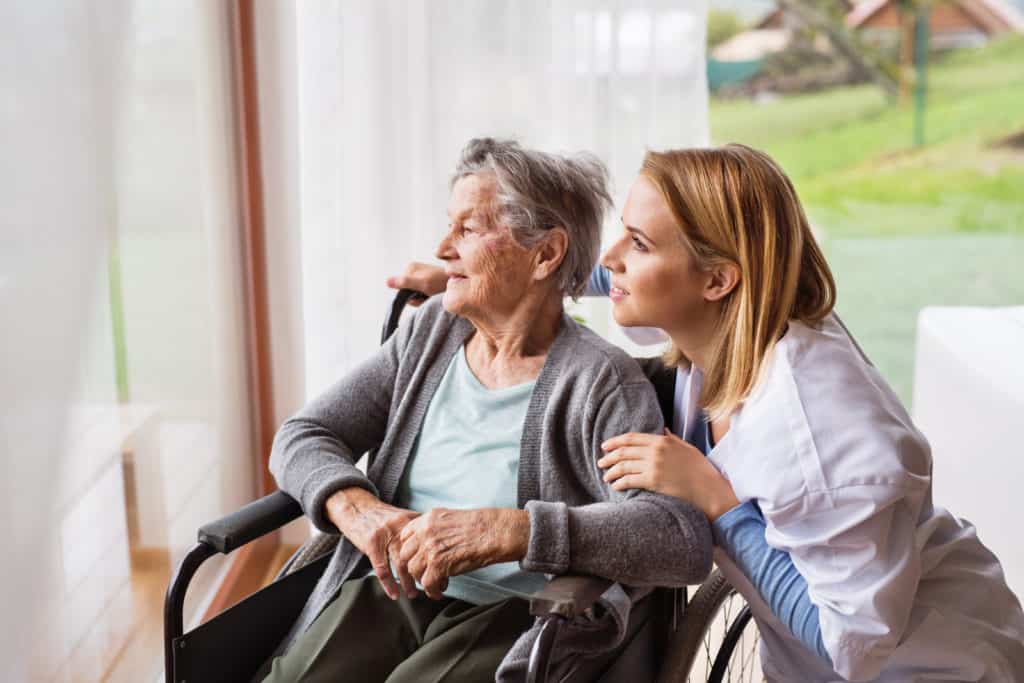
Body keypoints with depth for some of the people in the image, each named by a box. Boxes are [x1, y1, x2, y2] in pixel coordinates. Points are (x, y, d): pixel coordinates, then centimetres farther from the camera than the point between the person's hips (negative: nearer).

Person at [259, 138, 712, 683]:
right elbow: (302, 438, 9)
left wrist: (504, 531, -31)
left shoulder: (599, 383, -10)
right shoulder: (429, 332, 8)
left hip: (508, 619, -4)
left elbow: (686, 540, -22)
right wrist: (358, 509, -14)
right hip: (385, 595, 5)